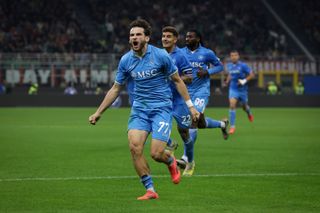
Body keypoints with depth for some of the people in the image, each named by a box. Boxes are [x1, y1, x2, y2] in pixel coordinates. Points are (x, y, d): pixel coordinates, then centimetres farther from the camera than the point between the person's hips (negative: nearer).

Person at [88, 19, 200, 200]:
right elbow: (116, 88, 12)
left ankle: (172, 162, 26)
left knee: (156, 153, -13)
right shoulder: (126, 60, 1)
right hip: (139, 108, 3)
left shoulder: (160, 55, -9)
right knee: (135, 146, -18)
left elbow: (177, 81, 1)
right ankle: (150, 190, -7)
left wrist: (190, 106, -1)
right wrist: (98, 113, 10)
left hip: (162, 108, -3)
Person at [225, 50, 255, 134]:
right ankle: (232, 126, -14)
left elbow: (252, 75, -9)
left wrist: (244, 81, -22)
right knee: (232, 105, -17)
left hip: (242, 89, -2)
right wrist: (228, 80, 6)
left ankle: (249, 113, 54)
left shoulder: (243, 65, -12)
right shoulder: (229, 66, 2)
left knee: (244, 106, 15)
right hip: (233, 89, 2)